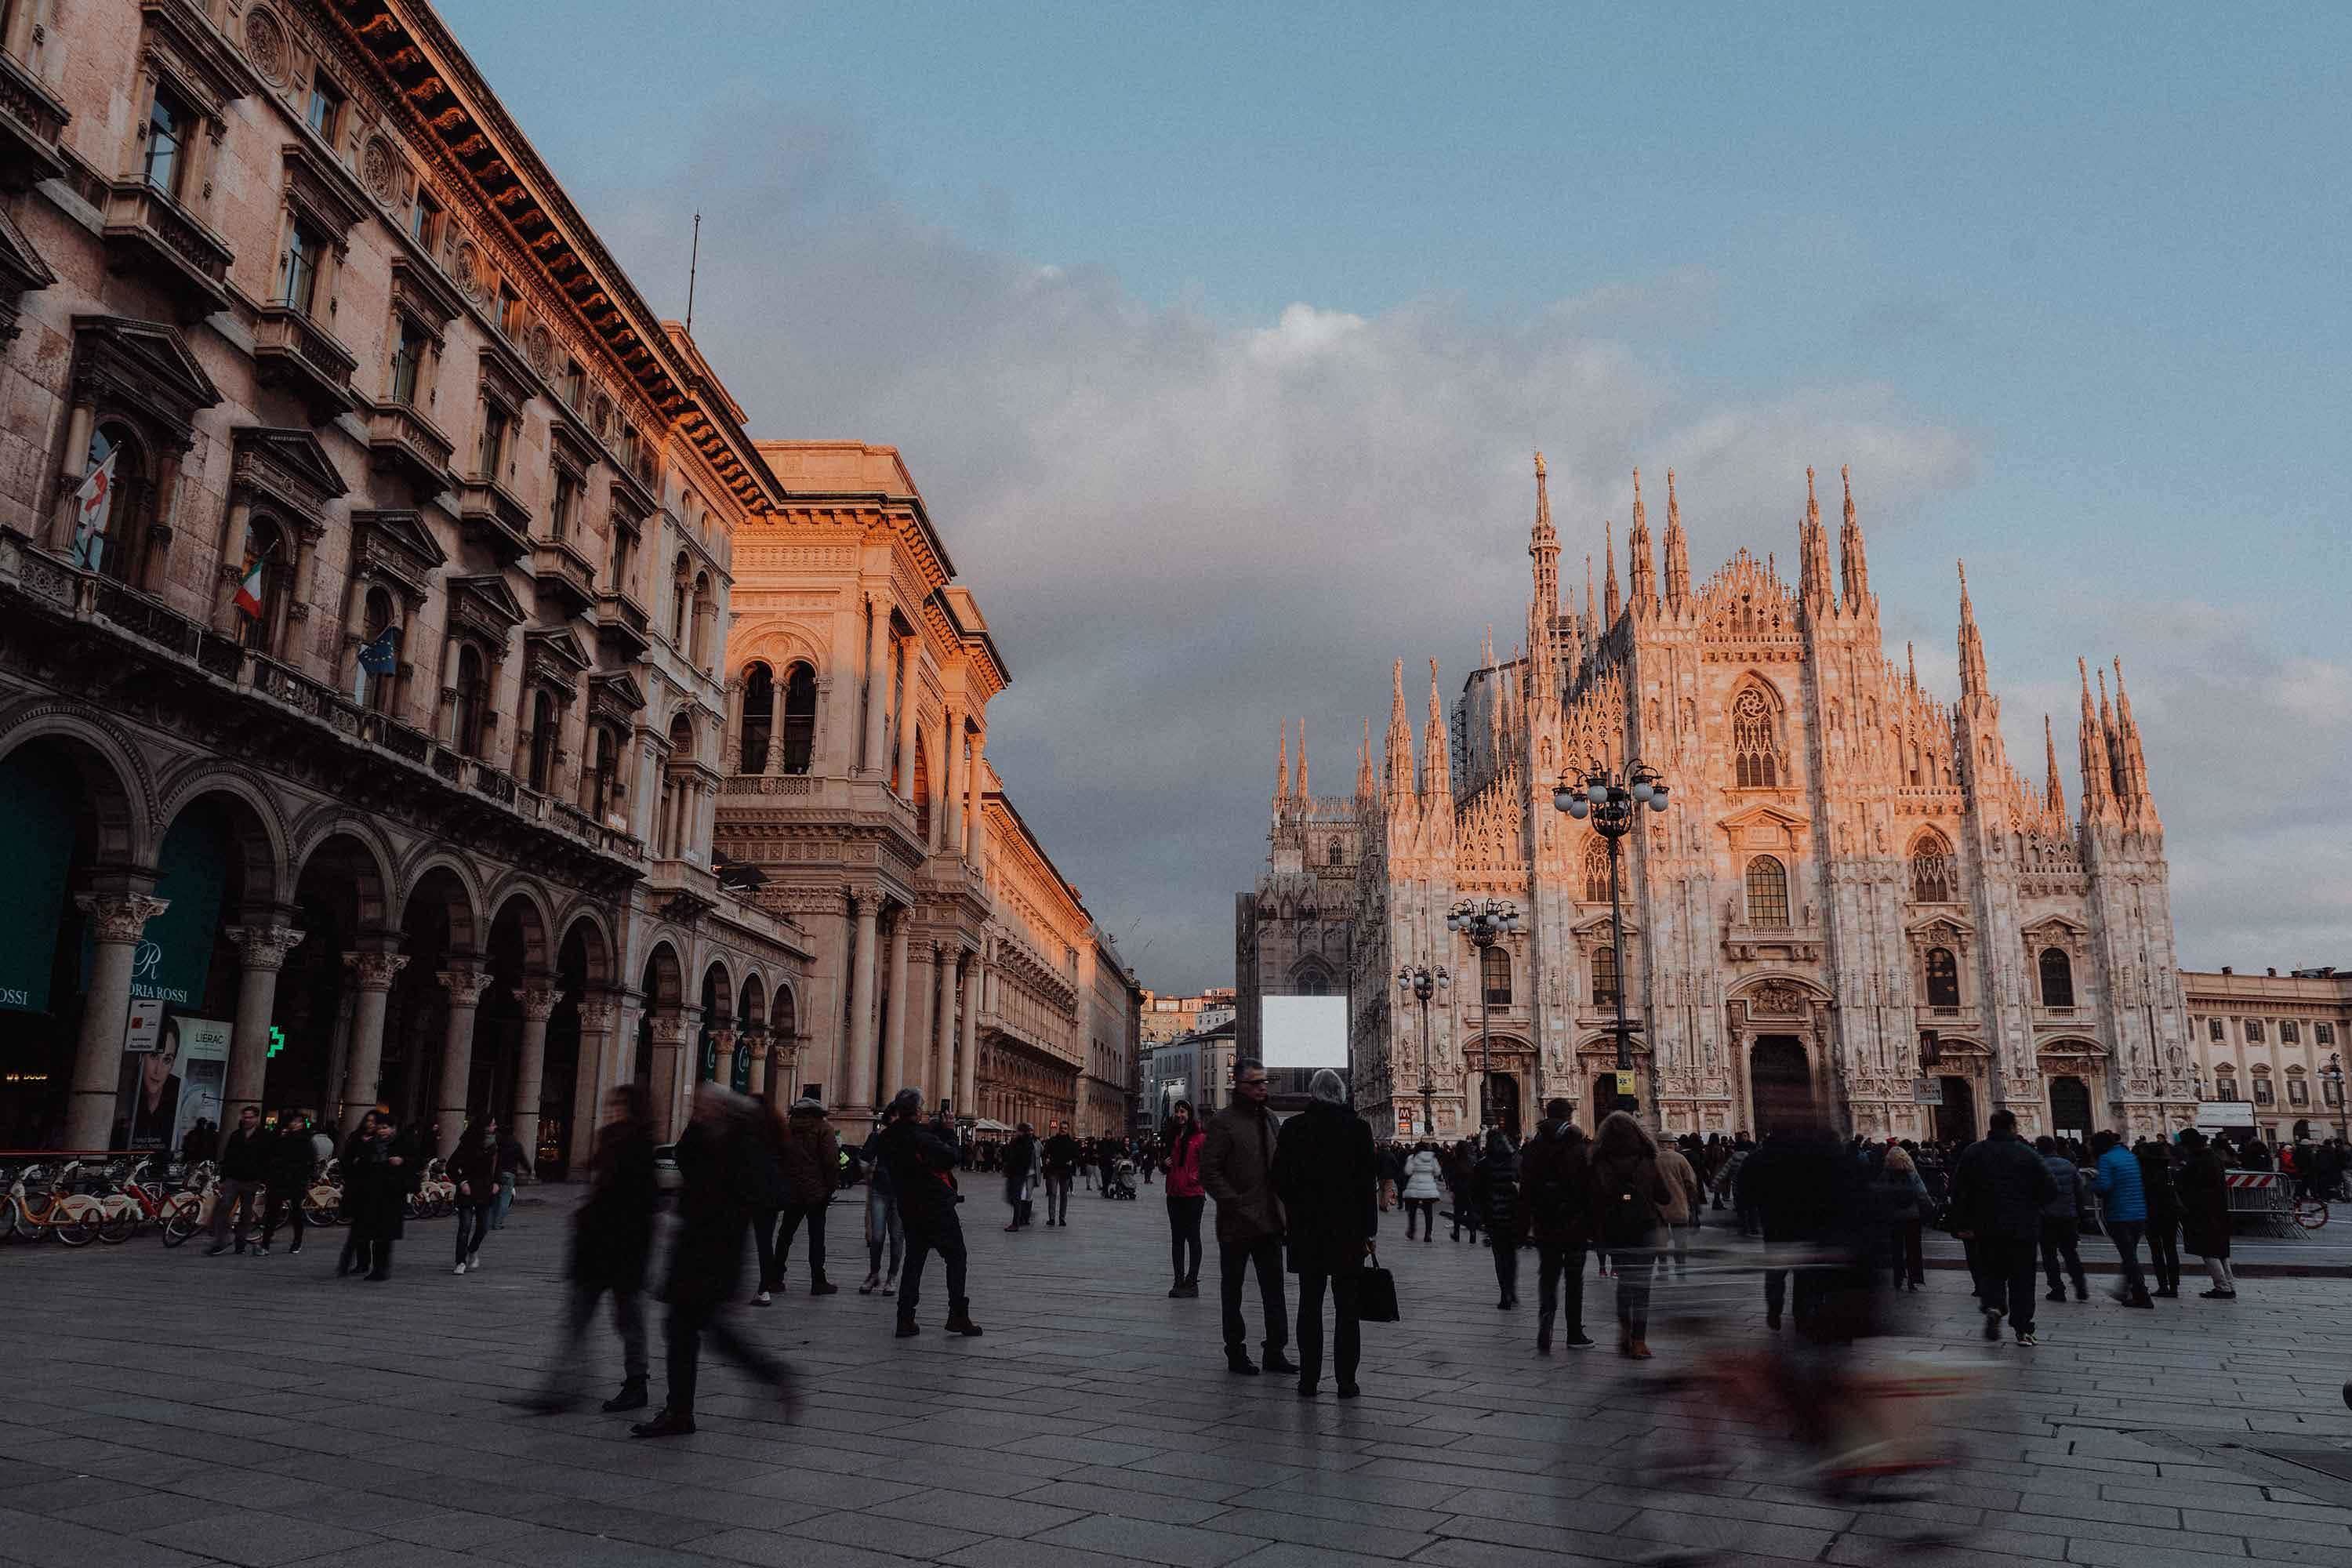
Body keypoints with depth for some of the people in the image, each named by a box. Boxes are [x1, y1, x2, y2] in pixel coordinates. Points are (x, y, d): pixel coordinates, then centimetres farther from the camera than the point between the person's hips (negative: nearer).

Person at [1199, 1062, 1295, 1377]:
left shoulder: (1270, 1118, 11)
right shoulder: (1224, 1122, -11)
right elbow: (1209, 1171, -14)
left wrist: (1281, 1202, 6)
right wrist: (1233, 1203, -17)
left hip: (1269, 1221, 6)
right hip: (1237, 1222, -6)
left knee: (1274, 1290, 9)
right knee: (1232, 1292, 8)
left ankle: (1275, 1351, 16)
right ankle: (1236, 1353, 19)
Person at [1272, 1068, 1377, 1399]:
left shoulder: (1292, 1128, -3)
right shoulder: (1357, 1127, -5)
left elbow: (1280, 1181, 1)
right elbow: (1369, 1182, -4)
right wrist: (1369, 1231, 3)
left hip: (1306, 1230, 1)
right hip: (1349, 1230, -1)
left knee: (1309, 1305, 9)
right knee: (1346, 1308, 6)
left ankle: (1309, 1381, 10)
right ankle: (1346, 1381, 7)